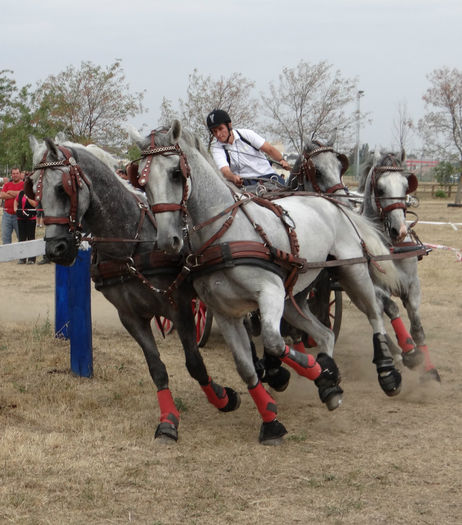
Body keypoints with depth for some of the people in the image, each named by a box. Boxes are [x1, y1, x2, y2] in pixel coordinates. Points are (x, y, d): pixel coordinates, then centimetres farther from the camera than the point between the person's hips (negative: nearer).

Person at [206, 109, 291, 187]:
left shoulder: (246, 134, 4)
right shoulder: (215, 147, 0)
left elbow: (270, 149, 5)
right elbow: (225, 170, -18)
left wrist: (281, 161, -15)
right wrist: (234, 177, -41)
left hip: (267, 174, 2)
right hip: (244, 181, -1)